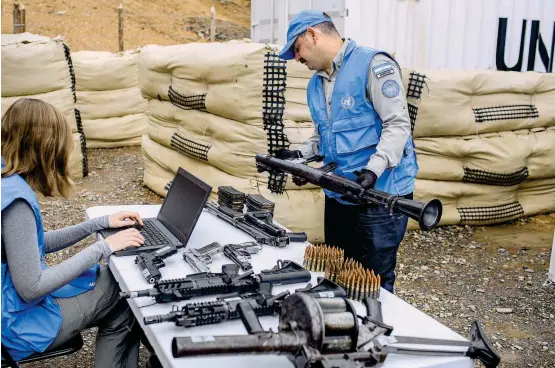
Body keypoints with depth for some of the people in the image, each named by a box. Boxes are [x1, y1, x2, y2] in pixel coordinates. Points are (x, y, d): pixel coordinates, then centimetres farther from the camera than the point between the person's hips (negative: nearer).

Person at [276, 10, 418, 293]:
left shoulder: (373, 64, -11)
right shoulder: (315, 85, 15)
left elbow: (397, 124, -17)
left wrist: (374, 169, -30)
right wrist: (300, 155, 3)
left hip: (380, 194, -8)